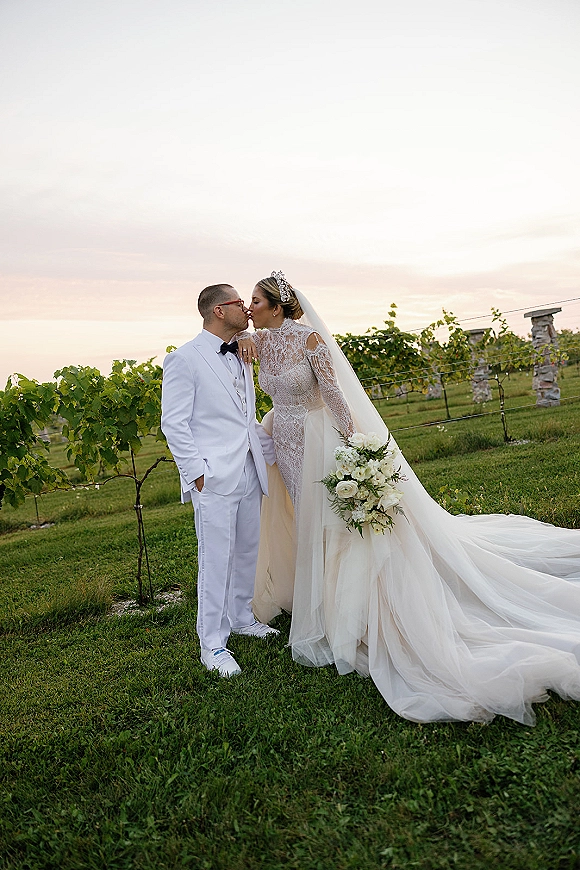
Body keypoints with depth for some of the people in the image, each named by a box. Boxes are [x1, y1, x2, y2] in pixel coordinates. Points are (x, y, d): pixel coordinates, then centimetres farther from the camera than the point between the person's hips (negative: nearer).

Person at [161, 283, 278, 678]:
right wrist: (197, 471, -14)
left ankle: (241, 617, 35)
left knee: (247, 552, 16)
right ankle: (213, 644, 11)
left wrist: (272, 449, 9)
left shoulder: (240, 358, 16)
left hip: (249, 472, 8)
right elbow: (174, 423, -10)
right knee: (216, 560, -2)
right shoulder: (185, 359, -7)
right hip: (215, 478, -7)